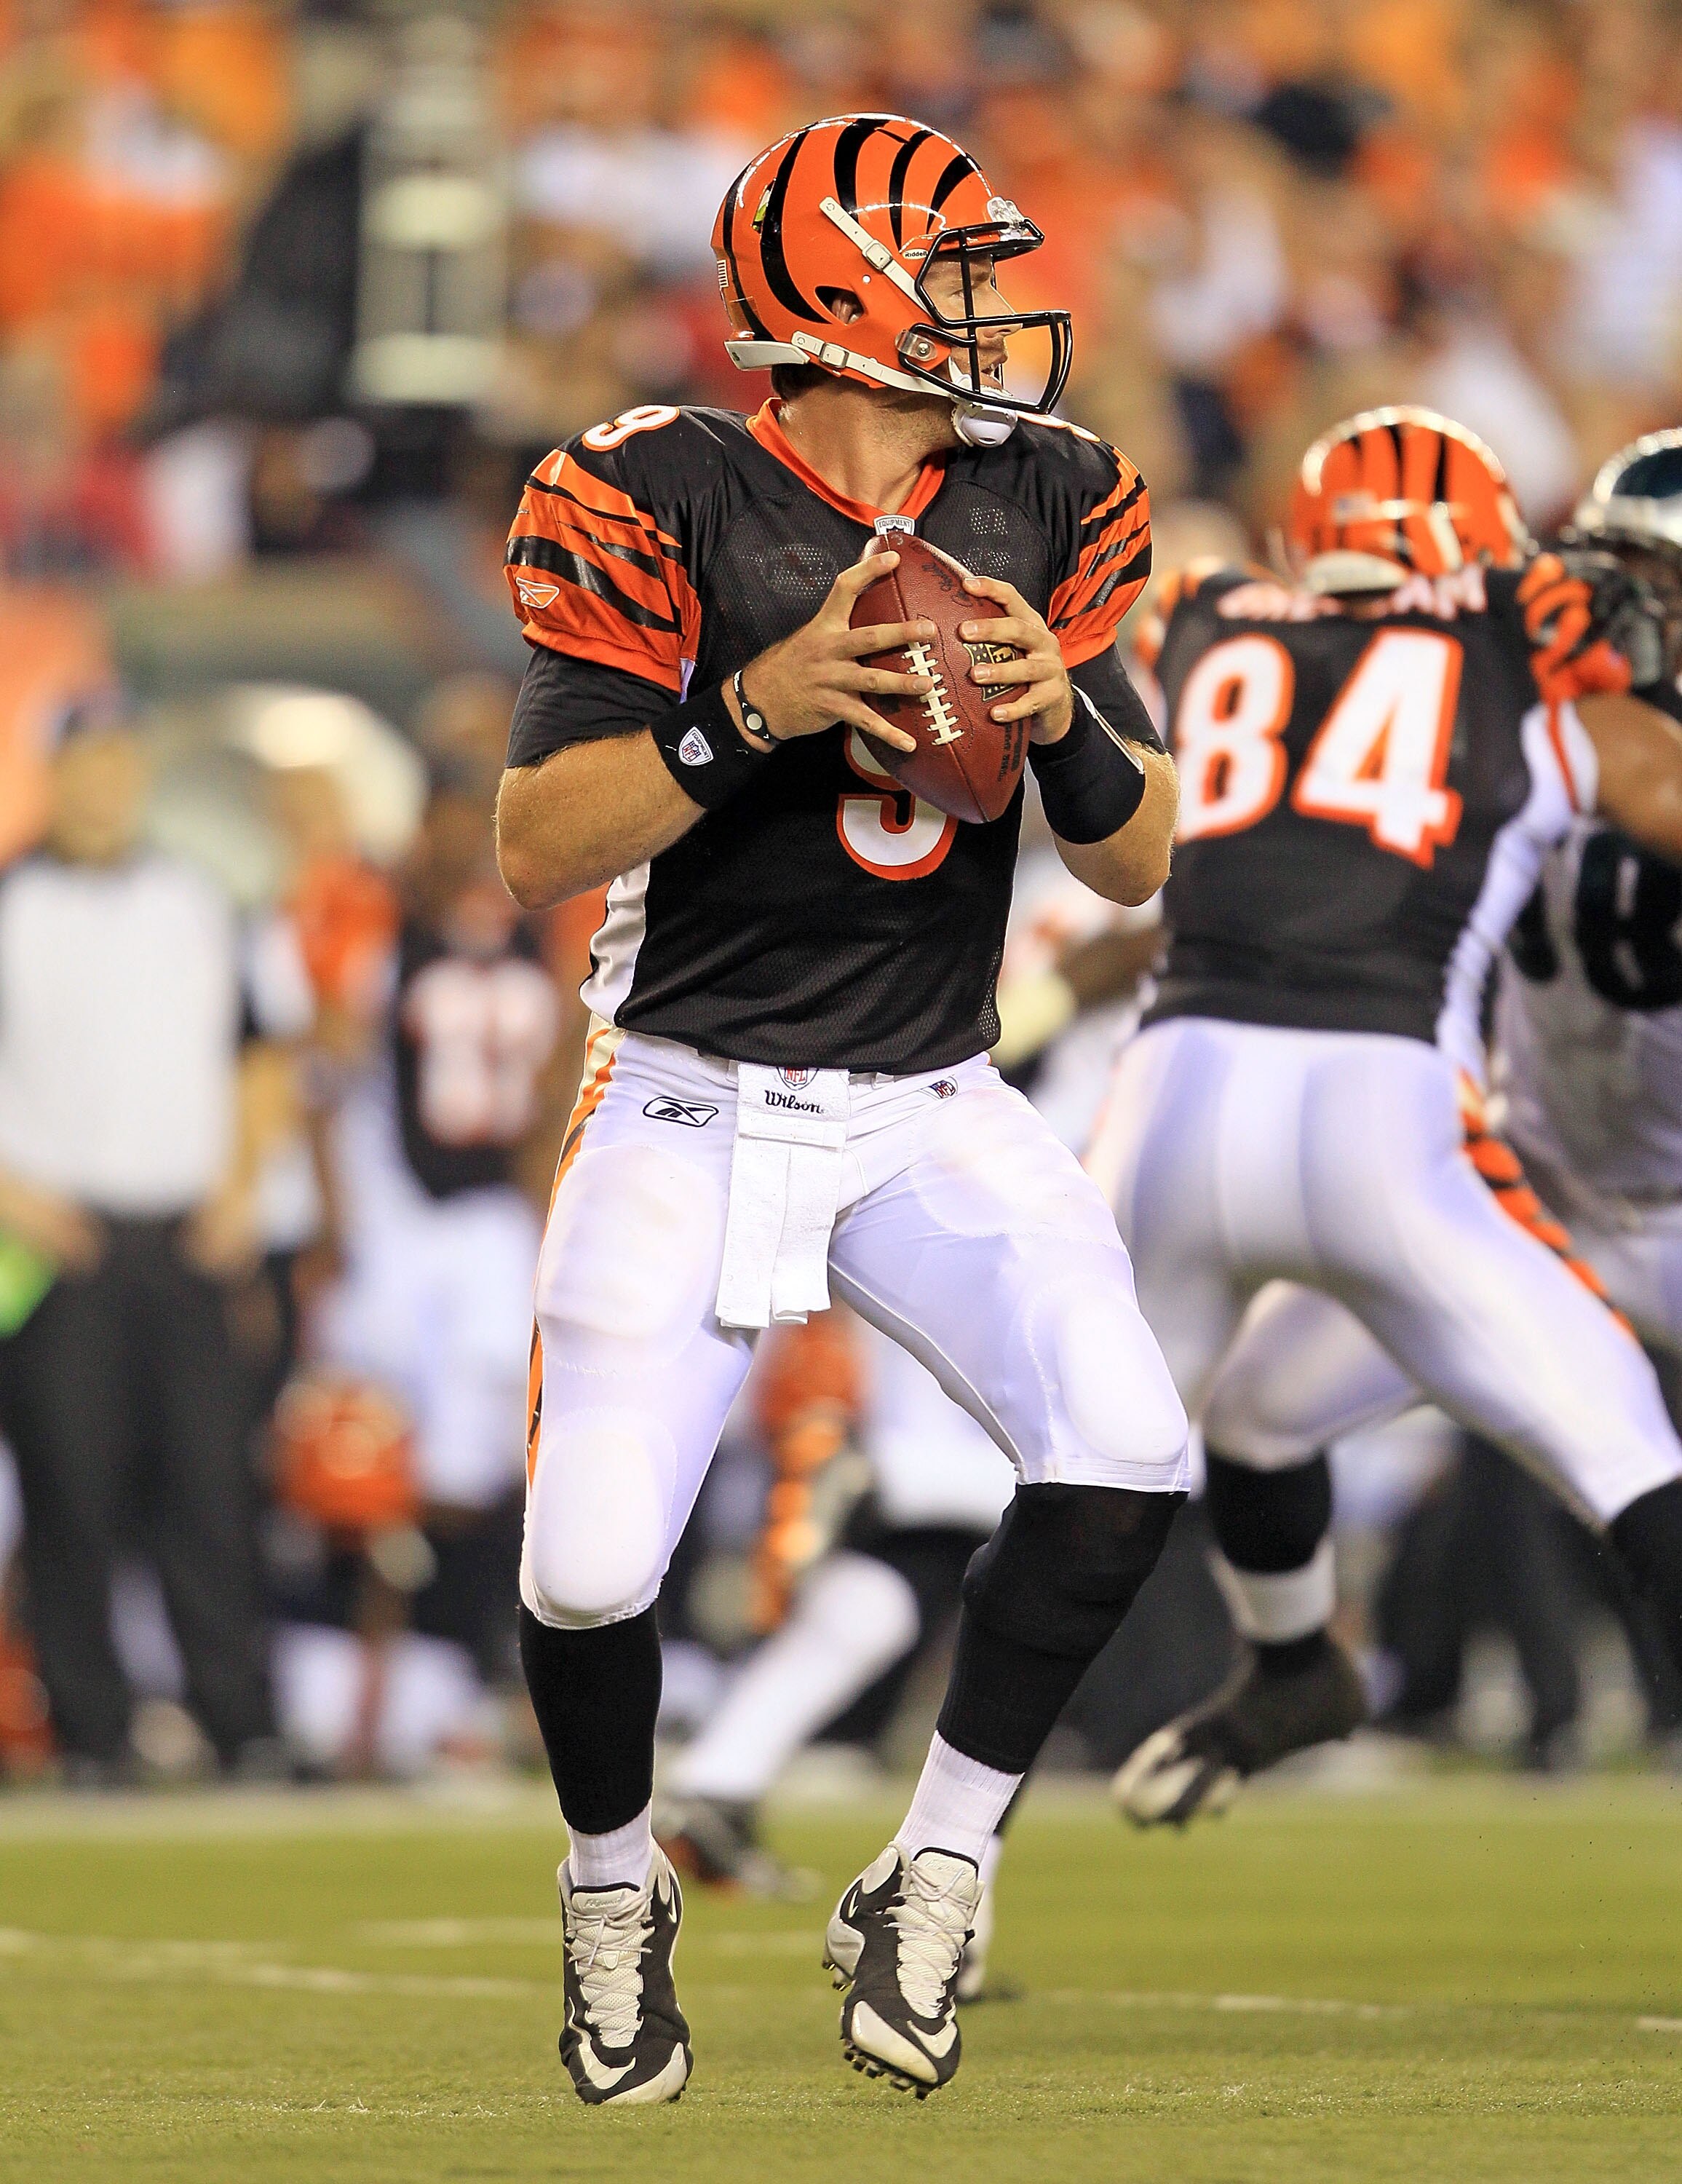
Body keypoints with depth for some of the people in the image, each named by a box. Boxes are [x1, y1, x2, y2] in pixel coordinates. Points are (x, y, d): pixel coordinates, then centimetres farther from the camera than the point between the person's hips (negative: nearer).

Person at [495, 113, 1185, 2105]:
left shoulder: (1040, 512, 2)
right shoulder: (671, 509, -11)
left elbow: (1139, 866, 3)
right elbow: (539, 846, -15)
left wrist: (1062, 718, -18)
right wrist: (758, 709, -27)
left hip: (932, 1116, 3)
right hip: (693, 1110, -3)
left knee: (1126, 1460, -19)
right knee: (592, 1568, -13)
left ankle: (933, 1881, -1)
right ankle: (613, 1896, 19)